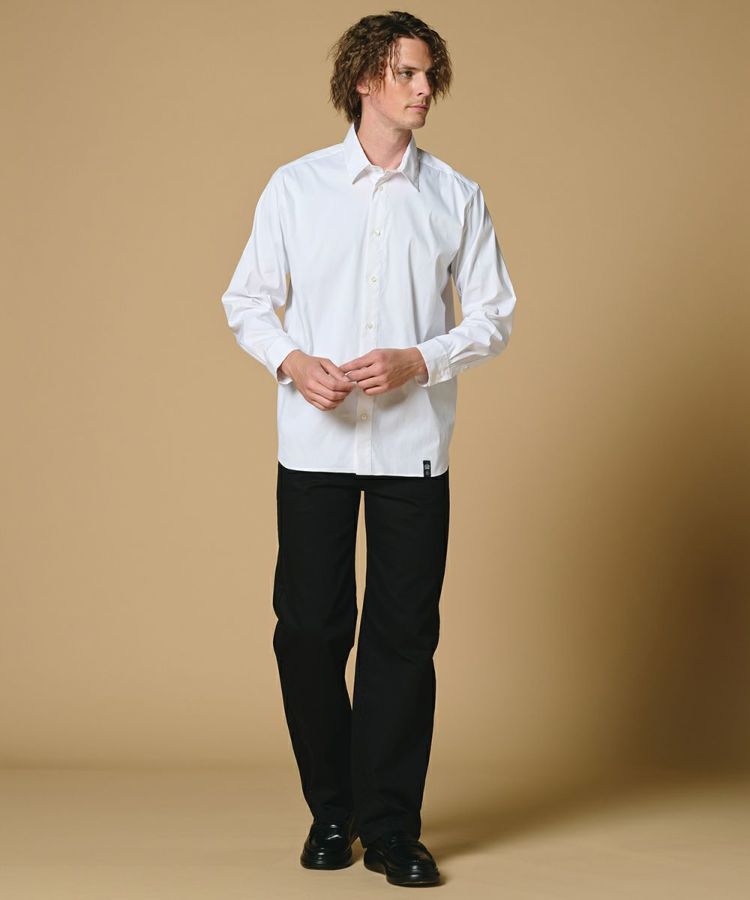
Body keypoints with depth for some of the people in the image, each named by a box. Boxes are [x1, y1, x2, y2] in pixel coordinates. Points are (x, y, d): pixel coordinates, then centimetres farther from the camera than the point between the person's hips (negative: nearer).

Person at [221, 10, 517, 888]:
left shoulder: (457, 197, 5)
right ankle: (330, 811, 20)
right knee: (308, 628, 2)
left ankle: (391, 828, 13)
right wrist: (292, 360, -12)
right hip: (313, 443, 0)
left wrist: (416, 362, -11)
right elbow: (246, 301, 7)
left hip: (413, 445, 0)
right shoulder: (295, 187, 4)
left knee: (404, 634, 2)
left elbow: (491, 316, 5)